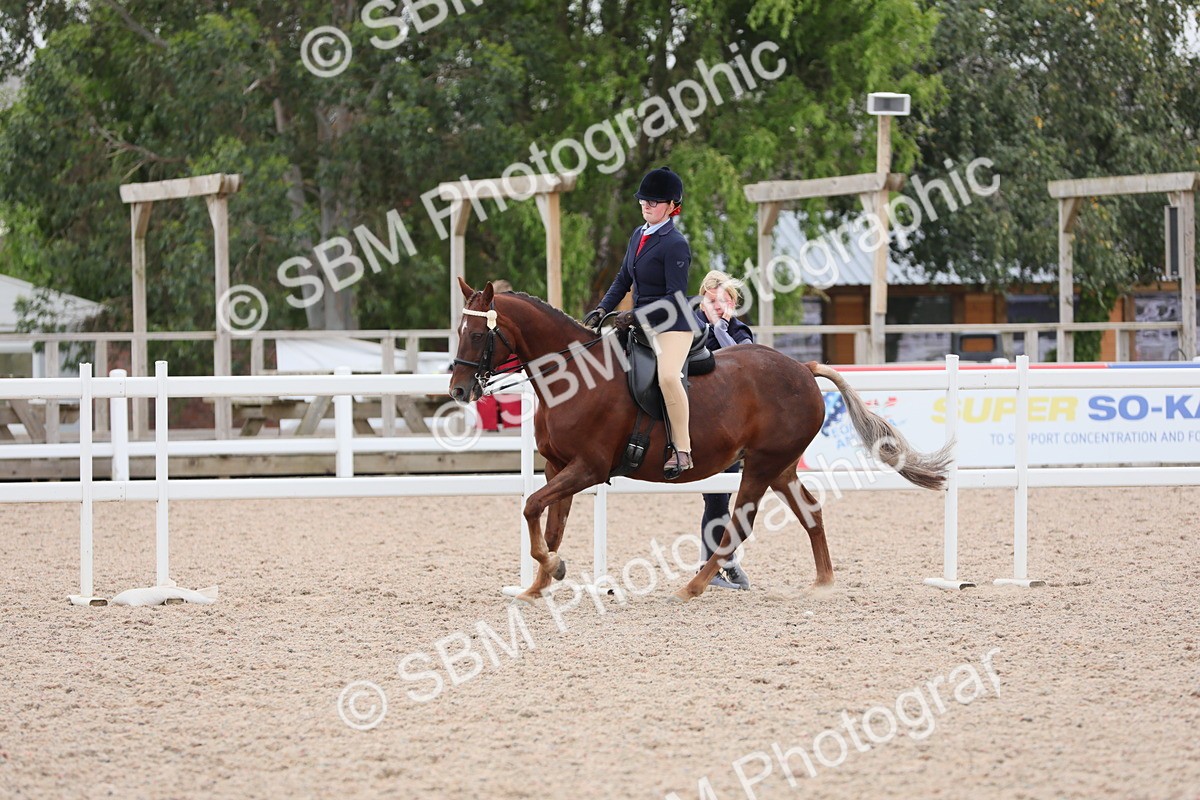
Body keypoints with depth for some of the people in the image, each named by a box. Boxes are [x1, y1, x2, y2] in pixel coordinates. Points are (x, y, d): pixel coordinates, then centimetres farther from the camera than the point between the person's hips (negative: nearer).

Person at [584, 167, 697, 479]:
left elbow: (676, 298, -20)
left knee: (668, 376, -32)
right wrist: (602, 310, 3)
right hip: (640, 322, 10)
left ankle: (682, 450, -26)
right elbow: (623, 279, 17)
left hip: (673, 325, -10)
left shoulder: (675, 245, -16)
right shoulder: (639, 235, 10)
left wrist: (637, 317, -25)